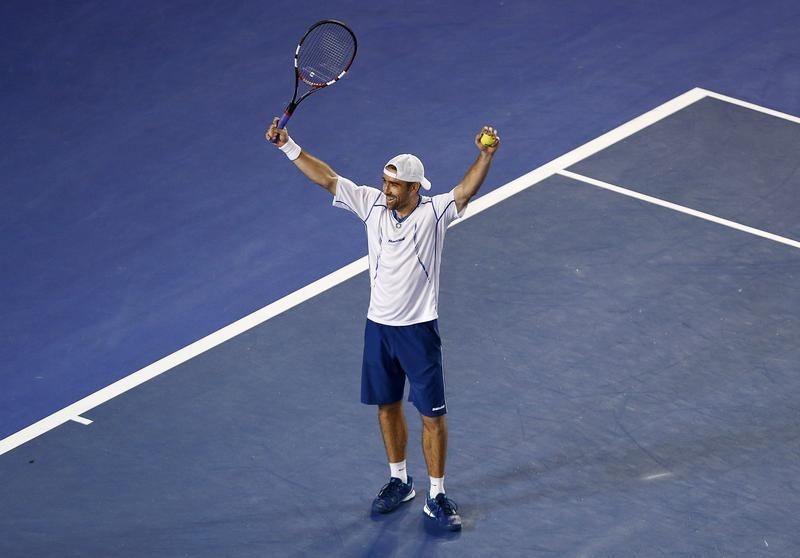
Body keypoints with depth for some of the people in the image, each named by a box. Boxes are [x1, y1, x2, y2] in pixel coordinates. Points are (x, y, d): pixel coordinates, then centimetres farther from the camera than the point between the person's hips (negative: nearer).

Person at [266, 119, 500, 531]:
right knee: (387, 406, 16)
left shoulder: (434, 213, -12)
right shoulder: (373, 204, -2)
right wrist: (288, 146, -8)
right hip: (378, 326, 4)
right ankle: (399, 482, 34)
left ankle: (436, 497, 10)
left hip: (419, 330, -4)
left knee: (432, 415, 1)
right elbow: (326, 178, -2)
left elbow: (467, 190, -28)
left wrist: (486, 155, -44)